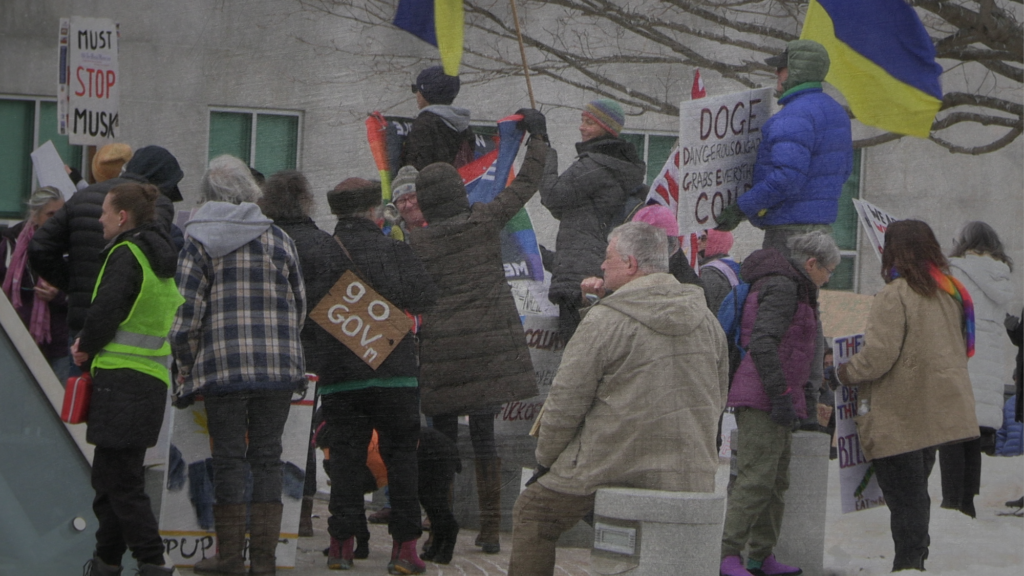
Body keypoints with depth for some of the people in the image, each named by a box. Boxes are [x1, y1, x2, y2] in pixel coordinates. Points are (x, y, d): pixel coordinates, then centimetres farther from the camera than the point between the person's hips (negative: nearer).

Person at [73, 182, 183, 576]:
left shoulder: (126, 255, -11)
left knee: (120, 477, -8)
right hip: (153, 377, 10)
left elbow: (106, 310, -20)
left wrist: (86, 348, 0)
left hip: (123, 377, -10)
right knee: (109, 473, 17)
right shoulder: (162, 260, 18)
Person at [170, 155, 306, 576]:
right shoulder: (278, 238, 8)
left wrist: (185, 369, 4)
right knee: (267, 456, 7)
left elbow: (187, 312, -5)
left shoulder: (200, 241, -1)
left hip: (224, 367, -3)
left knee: (228, 458, 3)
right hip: (278, 366, 3)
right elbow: (298, 305, 12)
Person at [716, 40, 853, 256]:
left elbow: (787, 177, -26)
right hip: (822, 223, 10)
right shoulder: (836, 111, 15)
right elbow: (844, 169, 22)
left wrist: (740, 208, -21)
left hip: (792, 228, -10)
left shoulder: (795, 116, -18)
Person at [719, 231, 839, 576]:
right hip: (762, 400, -11)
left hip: (779, 402, 11)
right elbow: (762, 342, -22)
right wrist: (781, 395, -23)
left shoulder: (794, 289, 23)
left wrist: (807, 402, 27)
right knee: (756, 479, -14)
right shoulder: (782, 288, -11)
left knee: (777, 482, 12)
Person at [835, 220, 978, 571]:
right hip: (937, 414, 8)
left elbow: (878, 356, -22)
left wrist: (845, 373, -5)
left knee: (902, 494, -3)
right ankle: (916, 556, 25)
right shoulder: (951, 293, 8)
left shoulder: (895, 295, -17)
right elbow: (963, 349, 17)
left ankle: (908, 562, -3)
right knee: (916, 492, 19)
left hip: (899, 419, -8)